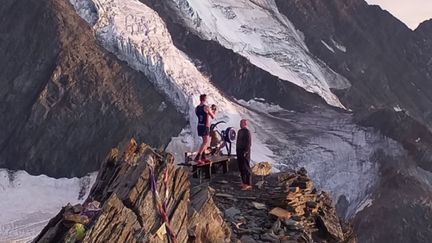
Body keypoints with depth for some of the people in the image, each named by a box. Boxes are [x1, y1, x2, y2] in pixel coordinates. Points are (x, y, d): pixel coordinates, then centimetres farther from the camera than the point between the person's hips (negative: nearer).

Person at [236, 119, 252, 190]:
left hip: (244, 152, -9)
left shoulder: (247, 132, -13)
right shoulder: (240, 131, 14)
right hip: (239, 152, 9)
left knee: (246, 168, -7)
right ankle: (244, 182, 23)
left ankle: (248, 184, -3)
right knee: (241, 168, 13)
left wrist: (245, 152, -20)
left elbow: (249, 143, -18)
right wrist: (237, 150, 17)